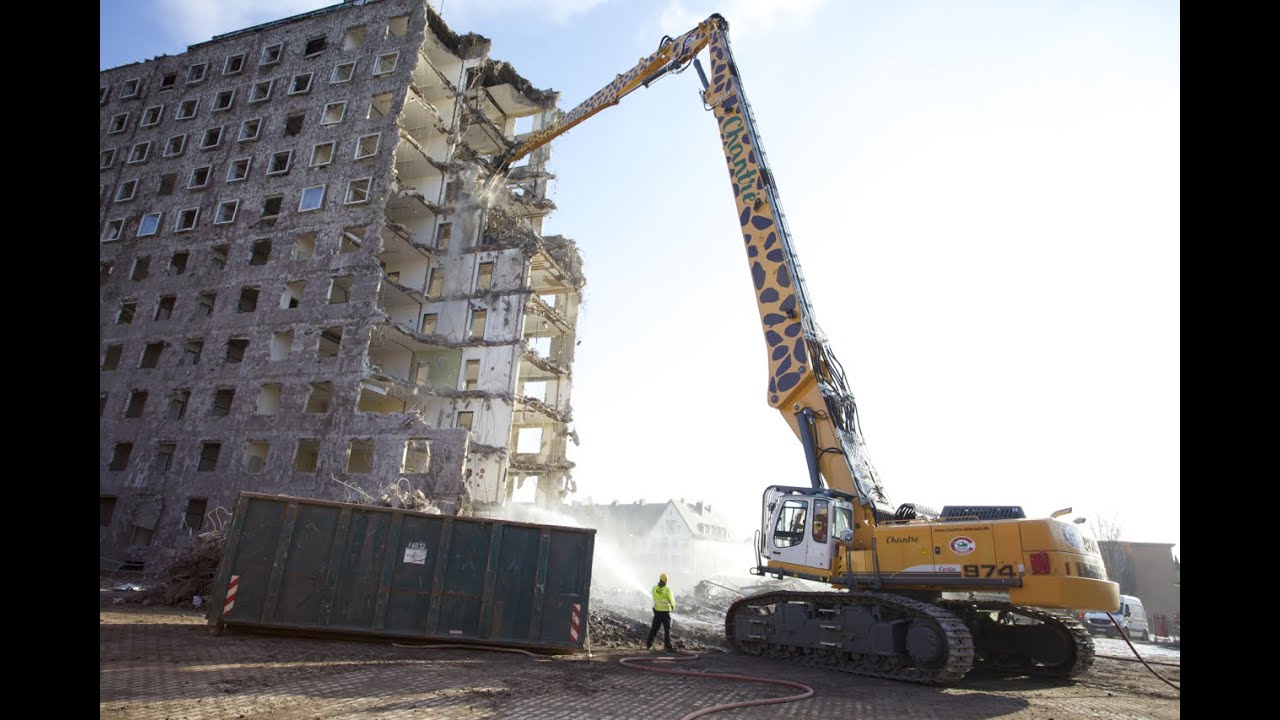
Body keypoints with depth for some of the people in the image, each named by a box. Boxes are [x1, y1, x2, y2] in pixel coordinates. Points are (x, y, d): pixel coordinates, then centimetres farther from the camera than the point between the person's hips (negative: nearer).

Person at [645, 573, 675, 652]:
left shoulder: (654, 588, -4)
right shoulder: (667, 590, -17)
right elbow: (672, 601, -6)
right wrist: (673, 606, 17)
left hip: (657, 611, 4)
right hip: (665, 612, -4)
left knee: (654, 628, 14)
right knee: (667, 629, 5)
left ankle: (648, 645, 18)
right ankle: (667, 646, 3)